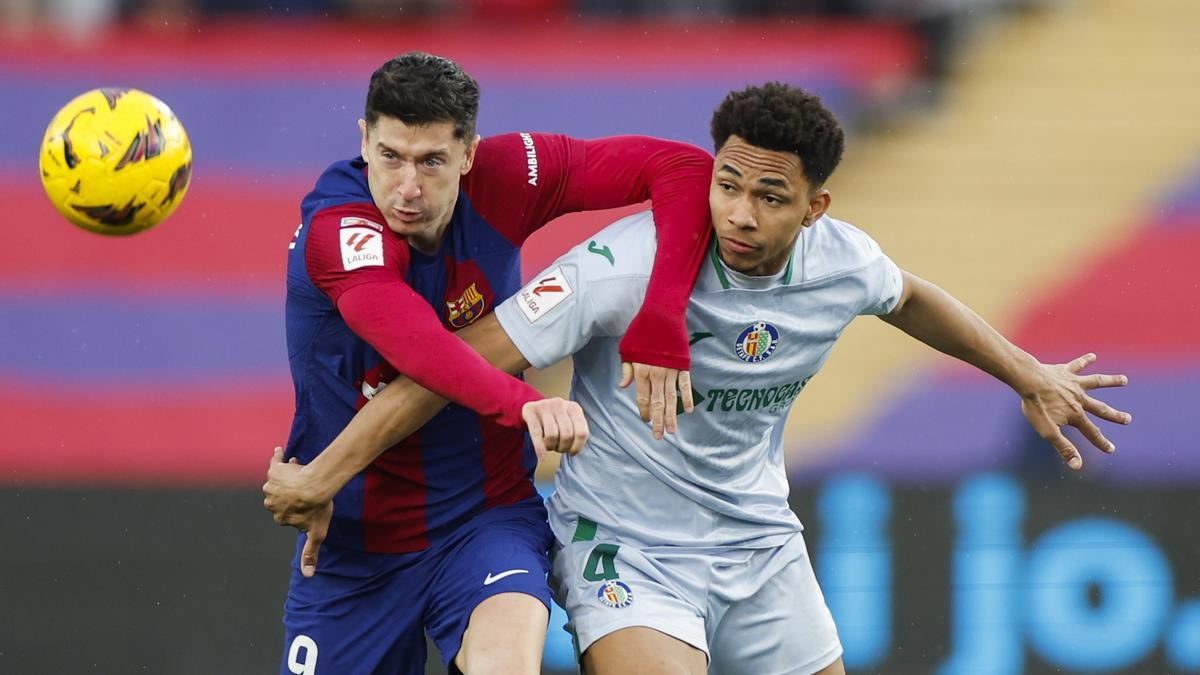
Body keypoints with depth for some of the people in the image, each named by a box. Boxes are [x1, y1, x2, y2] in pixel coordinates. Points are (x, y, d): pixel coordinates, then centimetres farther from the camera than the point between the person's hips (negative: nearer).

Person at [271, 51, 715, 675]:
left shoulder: (501, 179, -11)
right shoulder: (335, 227, -22)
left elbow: (684, 168, -10)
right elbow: (408, 338, -42)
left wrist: (659, 327, -22)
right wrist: (521, 402, -59)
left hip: (488, 518, 0)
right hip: (355, 543, 0)